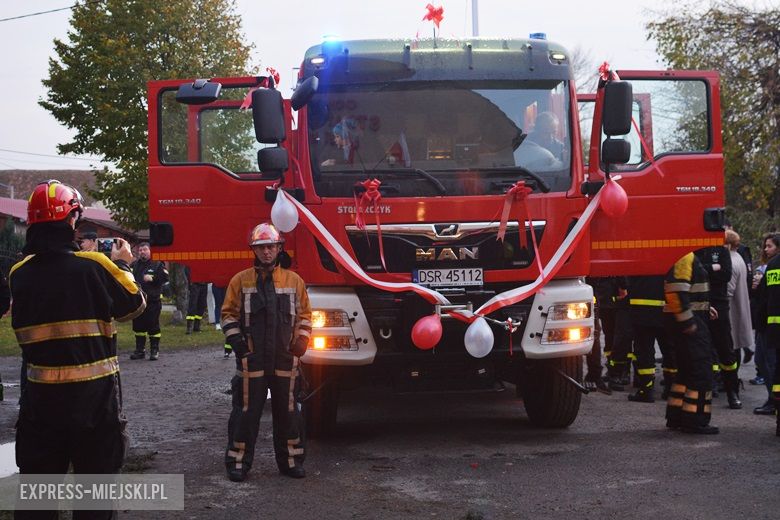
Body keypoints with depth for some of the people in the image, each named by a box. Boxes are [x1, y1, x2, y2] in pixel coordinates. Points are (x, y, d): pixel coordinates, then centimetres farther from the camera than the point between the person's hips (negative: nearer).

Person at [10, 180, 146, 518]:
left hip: (41, 394, 3)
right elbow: (133, 306, -1)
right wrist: (122, 266, 16)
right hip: (93, 393, -3)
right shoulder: (94, 267, -14)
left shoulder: (20, 274, -3)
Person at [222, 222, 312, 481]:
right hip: (251, 360, -2)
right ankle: (238, 462, 9)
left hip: (285, 360, 2)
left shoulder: (294, 280, 8)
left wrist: (302, 339, 1)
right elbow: (229, 313, 8)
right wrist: (235, 338, -5)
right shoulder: (241, 280, 3)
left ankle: (290, 460, 19)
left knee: (287, 411, 9)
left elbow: (304, 313, 14)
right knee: (246, 412, 1)